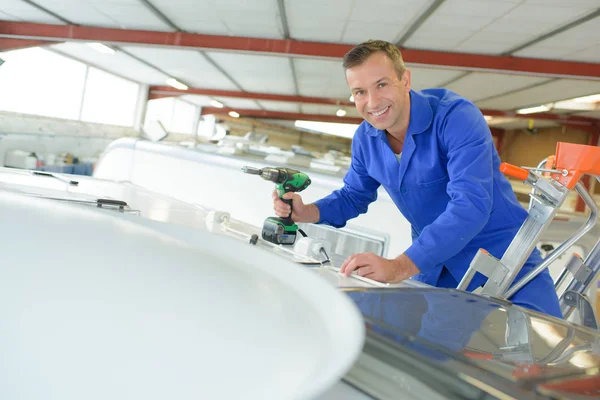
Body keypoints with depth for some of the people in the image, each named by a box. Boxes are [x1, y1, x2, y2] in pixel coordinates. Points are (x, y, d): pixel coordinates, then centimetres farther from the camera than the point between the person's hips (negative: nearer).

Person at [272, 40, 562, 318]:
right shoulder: (365, 138, -3)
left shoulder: (457, 116, -23)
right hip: (435, 263, 5)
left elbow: (471, 206, -34)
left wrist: (399, 267, -45)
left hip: (501, 254, -4)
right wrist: (304, 213, -12)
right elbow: (353, 196, 9)